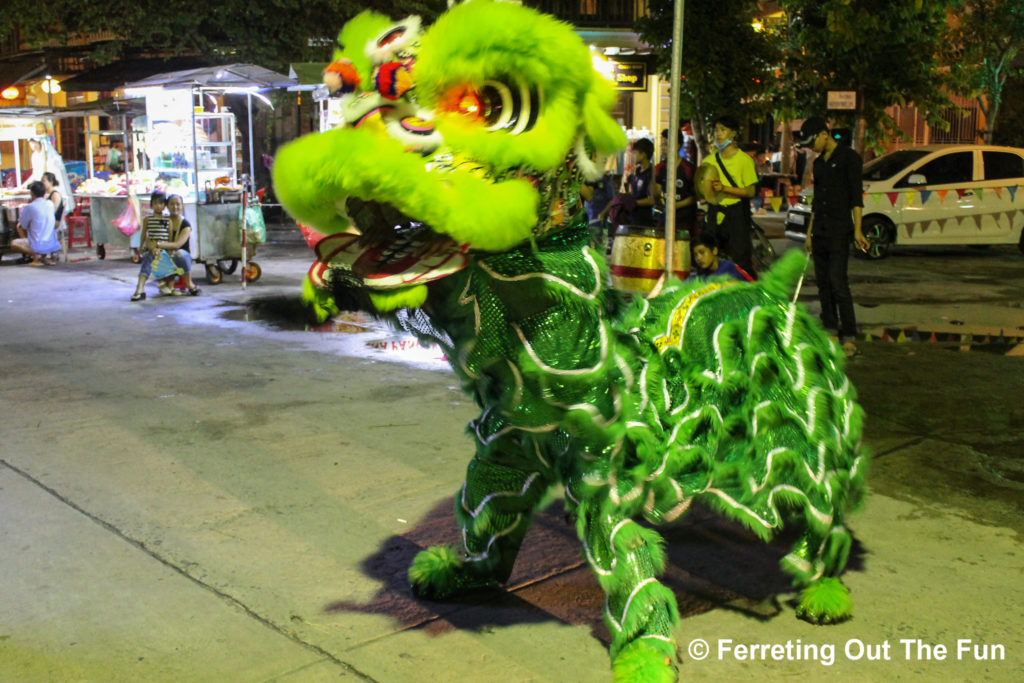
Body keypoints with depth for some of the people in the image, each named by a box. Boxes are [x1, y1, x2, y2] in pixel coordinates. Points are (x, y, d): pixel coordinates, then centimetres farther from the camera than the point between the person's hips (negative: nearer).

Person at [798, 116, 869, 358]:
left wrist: (857, 230, -15)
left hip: (839, 230, -7)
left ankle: (849, 336, -14)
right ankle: (830, 329, 13)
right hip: (820, 231, 8)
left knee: (838, 282, -15)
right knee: (823, 282, 6)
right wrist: (810, 232, 21)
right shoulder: (819, 163, 19)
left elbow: (856, 196, -8)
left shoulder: (848, 157, -3)